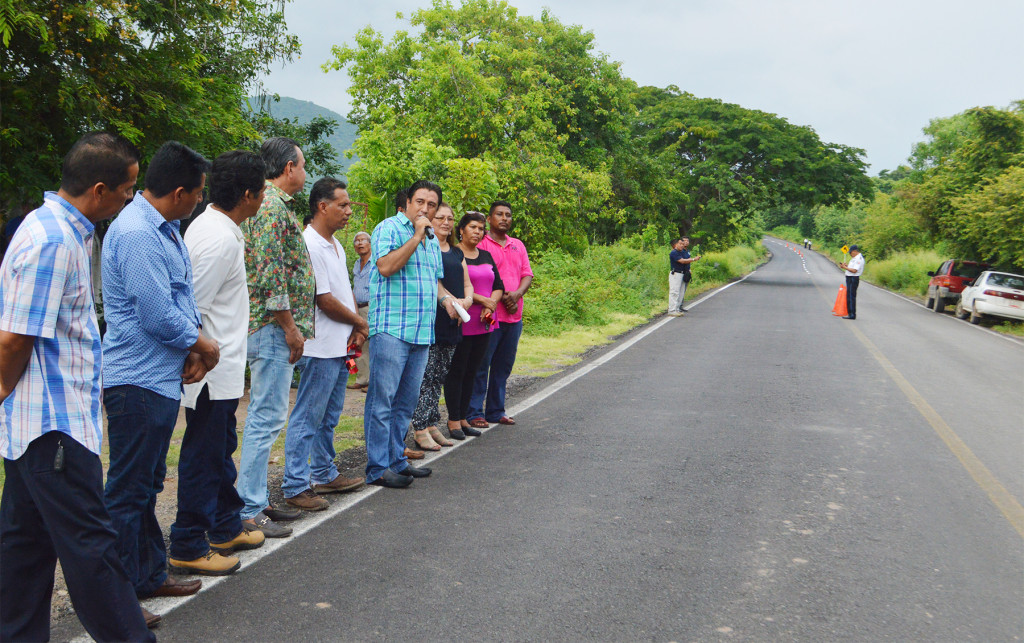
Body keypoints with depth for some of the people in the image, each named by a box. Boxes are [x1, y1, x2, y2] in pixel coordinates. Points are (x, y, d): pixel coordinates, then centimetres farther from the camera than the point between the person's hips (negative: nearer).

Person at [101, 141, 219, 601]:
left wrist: (194, 345, 3)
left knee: (147, 484, 18)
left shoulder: (165, 229, 13)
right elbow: (158, 316, -24)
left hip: (161, 378, 11)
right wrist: (202, 344, -7)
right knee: (128, 491, -2)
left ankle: (149, 576, 31)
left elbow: (182, 294, 19)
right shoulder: (137, 235, -21)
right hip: (139, 381, -11)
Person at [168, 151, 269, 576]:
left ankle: (226, 528, 34)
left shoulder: (215, 226, 11)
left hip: (223, 368, 10)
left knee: (221, 449, 20)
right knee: (203, 456, 0)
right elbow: (191, 309, -23)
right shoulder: (220, 239, -21)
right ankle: (187, 548, 11)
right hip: (211, 369, -10)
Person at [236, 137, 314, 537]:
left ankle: (257, 500, 22)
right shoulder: (272, 206, -13)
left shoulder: (274, 204, 19)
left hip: (273, 328, 11)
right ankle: (248, 511, -2)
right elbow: (269, 272, -21)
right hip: (273, 326, -11)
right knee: (267, 418, -7)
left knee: (265, 417, 14)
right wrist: (290, 327, -17)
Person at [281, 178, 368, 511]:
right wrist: (360, 322, -5)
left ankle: (324, 474, 30)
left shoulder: (335, 245, 15)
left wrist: (355, 330, 4)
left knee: (329, 417, 18)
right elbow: (324, 300, -18)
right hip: (320, 348, -10)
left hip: (340, 347, 10)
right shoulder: (310, 244, -17)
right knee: (308, 418, -3)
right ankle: (295, 486, 4)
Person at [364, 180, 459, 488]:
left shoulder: (433, 240, 21)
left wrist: (445, 298, 9)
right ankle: (378, 469, -2)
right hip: (390, 329, -8)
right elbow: (386, 266, -19)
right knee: (382, 399, -6)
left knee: (406, 401, 13)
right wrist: (416, 236, -14)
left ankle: (397, 460, 23)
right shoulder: (389, 228, -4)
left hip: (422, 332, 8)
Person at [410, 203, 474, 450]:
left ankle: (432, 426, 19)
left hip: (452, 323, 8)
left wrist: (467, 300, 1)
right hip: (429, 321, -8)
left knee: (439, 376, 12)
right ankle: (420, 430, -2)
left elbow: (466, 283, 22)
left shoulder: (457, 252, 20)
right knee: (425, 376, -7)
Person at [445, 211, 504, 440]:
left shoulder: (486, 256, 16)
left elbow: (498, 286, 14)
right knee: (457, 371, -2)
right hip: (461, 324, -6)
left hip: (484, 324, 6)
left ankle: (463, 418, 17)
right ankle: (453, 420, 6)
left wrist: (490, 305, -6)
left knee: (472, 372, 10)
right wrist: (483, 300, -15)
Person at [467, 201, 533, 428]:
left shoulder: (518, 245, 18)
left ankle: (496, 411, 20)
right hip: (490, 314, -6)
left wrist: (517, 294, -8)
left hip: (514, 315, 6)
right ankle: (474, 413, 1)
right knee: (481, 364, -5)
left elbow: (527, 274, 12)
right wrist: (501, 297, -15)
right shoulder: (481, 244, -2)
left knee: (503, 366, 11)